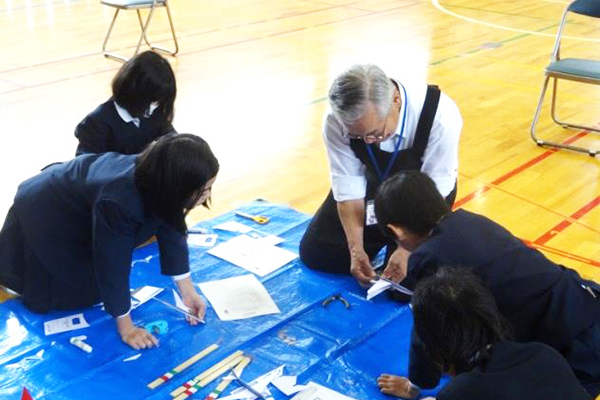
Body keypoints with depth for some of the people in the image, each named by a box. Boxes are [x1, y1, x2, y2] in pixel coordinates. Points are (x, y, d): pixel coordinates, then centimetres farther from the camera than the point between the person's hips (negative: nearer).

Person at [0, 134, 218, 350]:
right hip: (43, 215, -7)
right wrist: (125, 328, -23)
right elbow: (113, 266, -35)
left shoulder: (160, 180, -22)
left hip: (77, 208, 7)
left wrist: (188, 292, -6)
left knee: (91, 288, 19)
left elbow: (172, 233, -9)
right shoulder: (119, 201, -45)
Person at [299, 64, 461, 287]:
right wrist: (356, 249, -26)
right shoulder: (336, 123, -30)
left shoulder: (441, 117, -37)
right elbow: (348, 188, -20)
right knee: (315, 254, 2)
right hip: (373, 184, 3)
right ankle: (381, 236, 25)